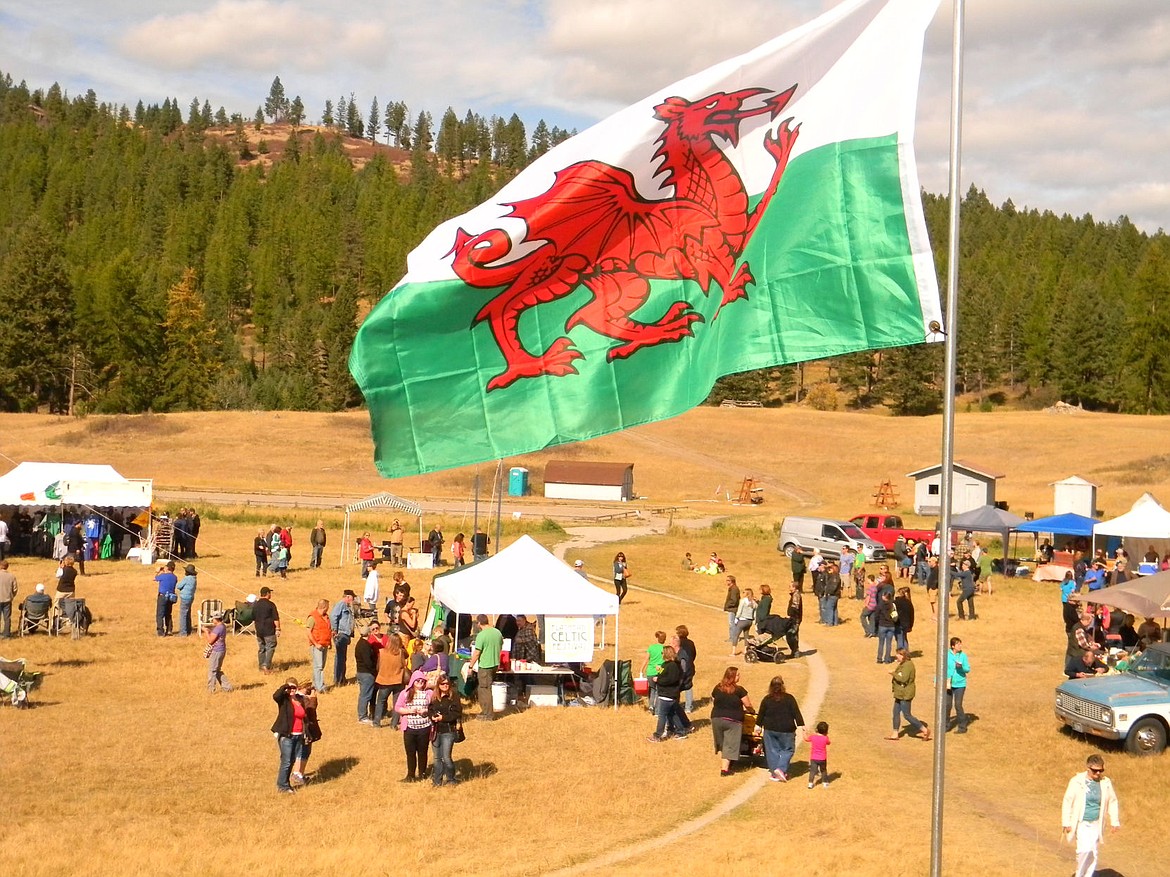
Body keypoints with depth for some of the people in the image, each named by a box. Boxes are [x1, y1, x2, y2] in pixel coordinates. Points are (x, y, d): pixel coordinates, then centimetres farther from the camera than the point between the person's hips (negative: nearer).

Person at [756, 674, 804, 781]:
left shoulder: (766, 699, -1)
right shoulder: (789, 698, -6)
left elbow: (761, 714, 4)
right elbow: (796, 713, -6)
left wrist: (758, 725, 16)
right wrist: (801, 725, -2)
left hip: (770, 729, 2)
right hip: (786, 730, -2)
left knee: (772, 750, 10)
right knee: (788, 750, 10)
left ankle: (774, 773, 11)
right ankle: (781, 768, -8)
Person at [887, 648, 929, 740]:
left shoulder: (908, 665, -21)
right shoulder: (903, 664, 11)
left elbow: (904, 678, -30)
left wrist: (893, 673, -20)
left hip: (905, 695, -11)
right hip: (900, 694, 11)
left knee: (907, 715, -5)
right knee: (896, 712, 15)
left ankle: (925, 730, 2)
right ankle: (895, 734, 23)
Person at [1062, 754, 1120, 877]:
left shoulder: (1106, 783, 0)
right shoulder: (1076, 782, -11)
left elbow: (1112, 801, 12)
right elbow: (1067, 801, -7)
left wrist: (1114, 821, 9)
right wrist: (1066, 823, -8)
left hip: (1096, 824, 4)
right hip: (1081, 824, -4)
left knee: (1093, 853, 7)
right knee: (1085, 849, -18)